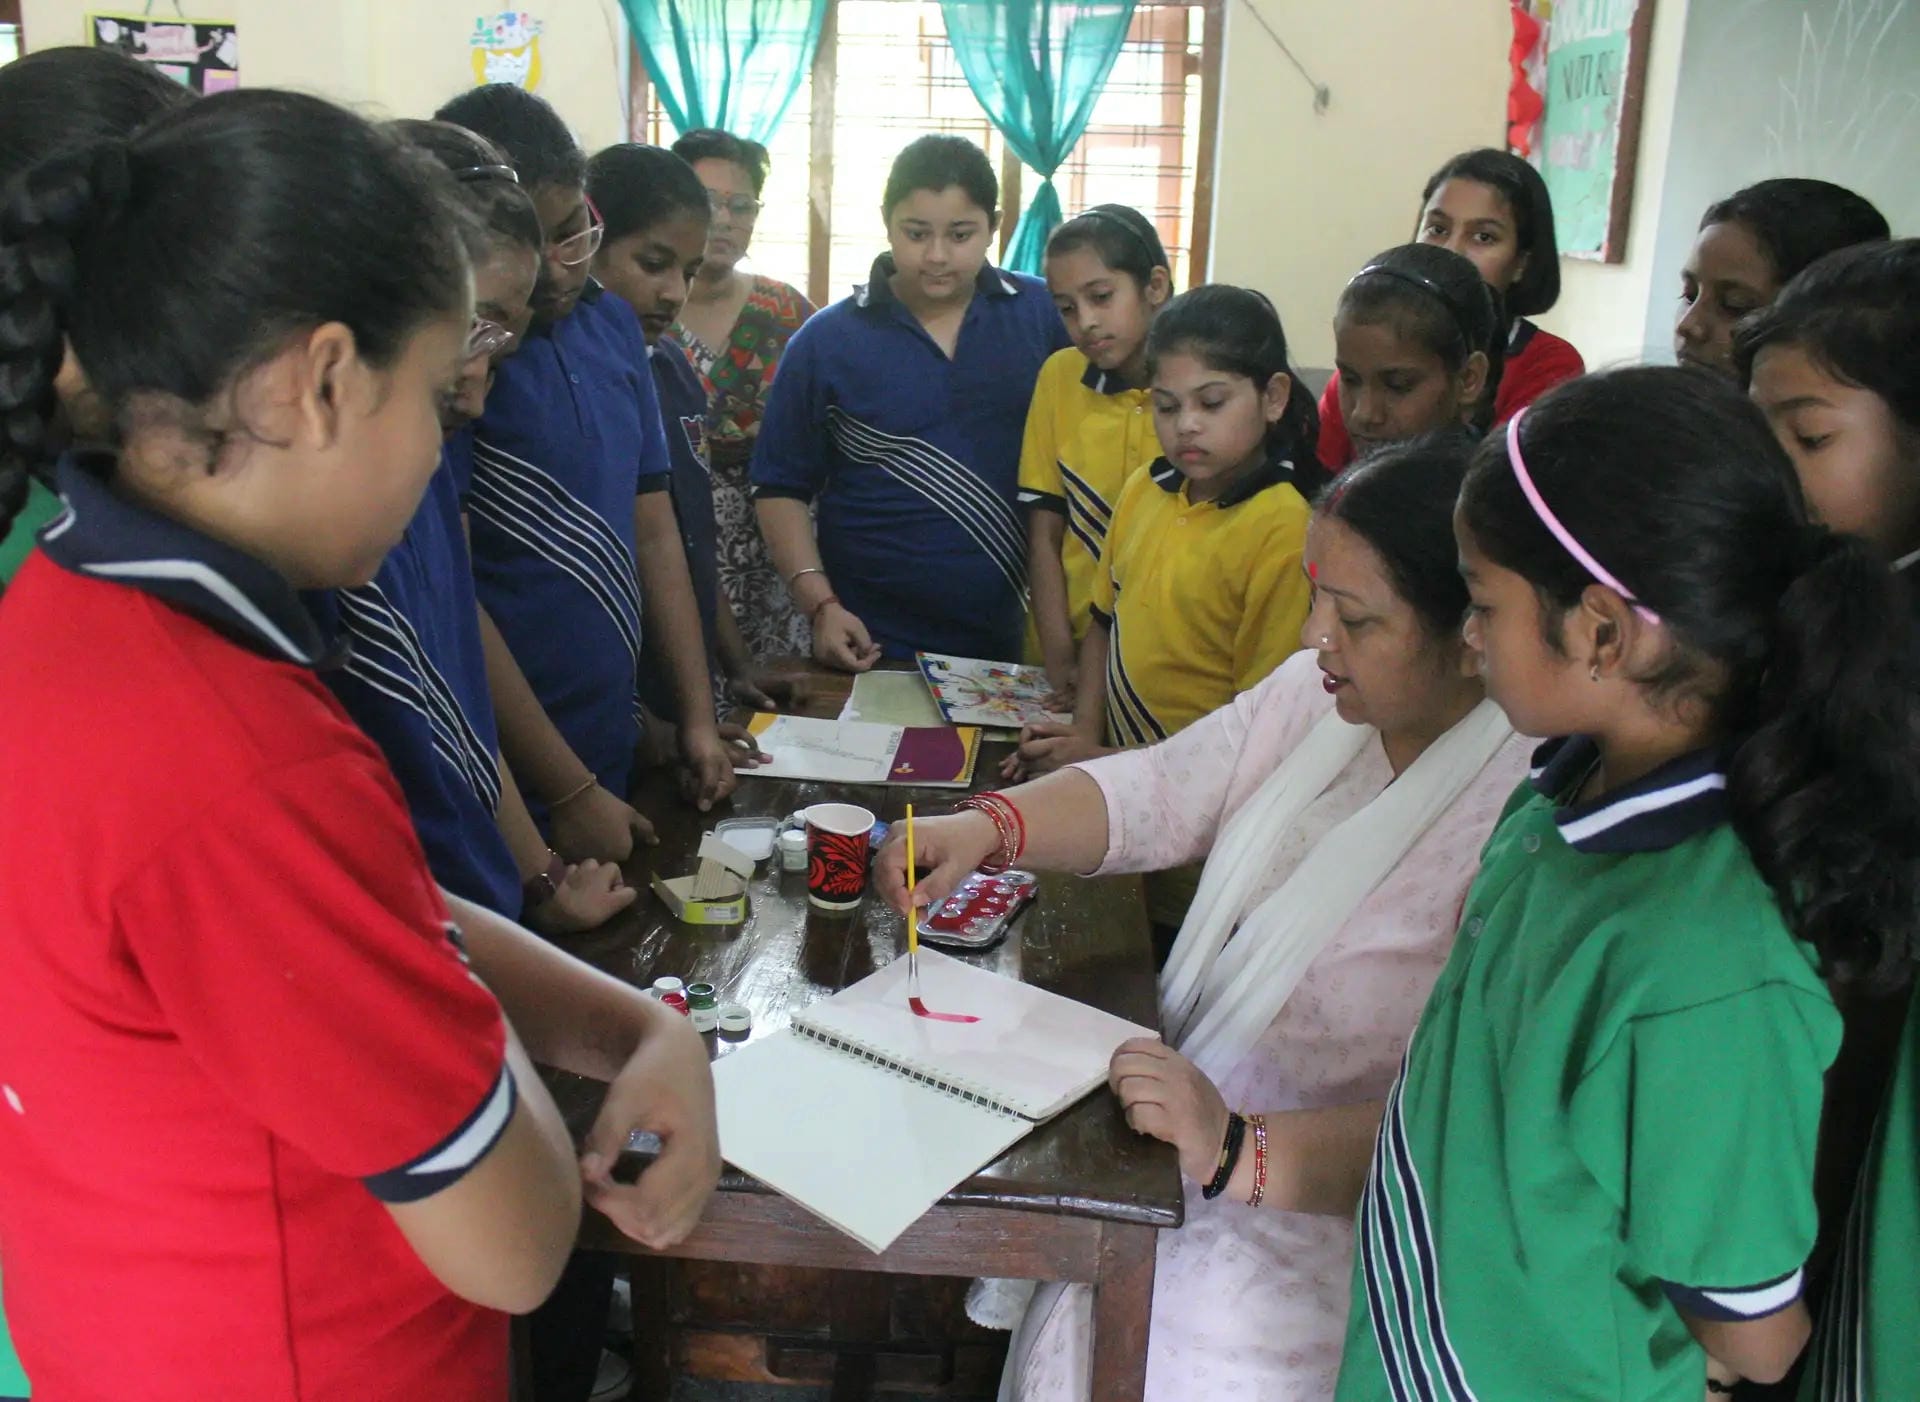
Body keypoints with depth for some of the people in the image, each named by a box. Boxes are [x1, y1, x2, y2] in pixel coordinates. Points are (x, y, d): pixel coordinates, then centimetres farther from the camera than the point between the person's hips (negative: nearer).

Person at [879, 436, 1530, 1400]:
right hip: (1193, 1110, 6)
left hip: (1324, 1204, -6)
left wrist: (1240, 1149, -36)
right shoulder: (1317, 696, -2)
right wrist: (987, 826, -15)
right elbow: (1154, 794, 1)